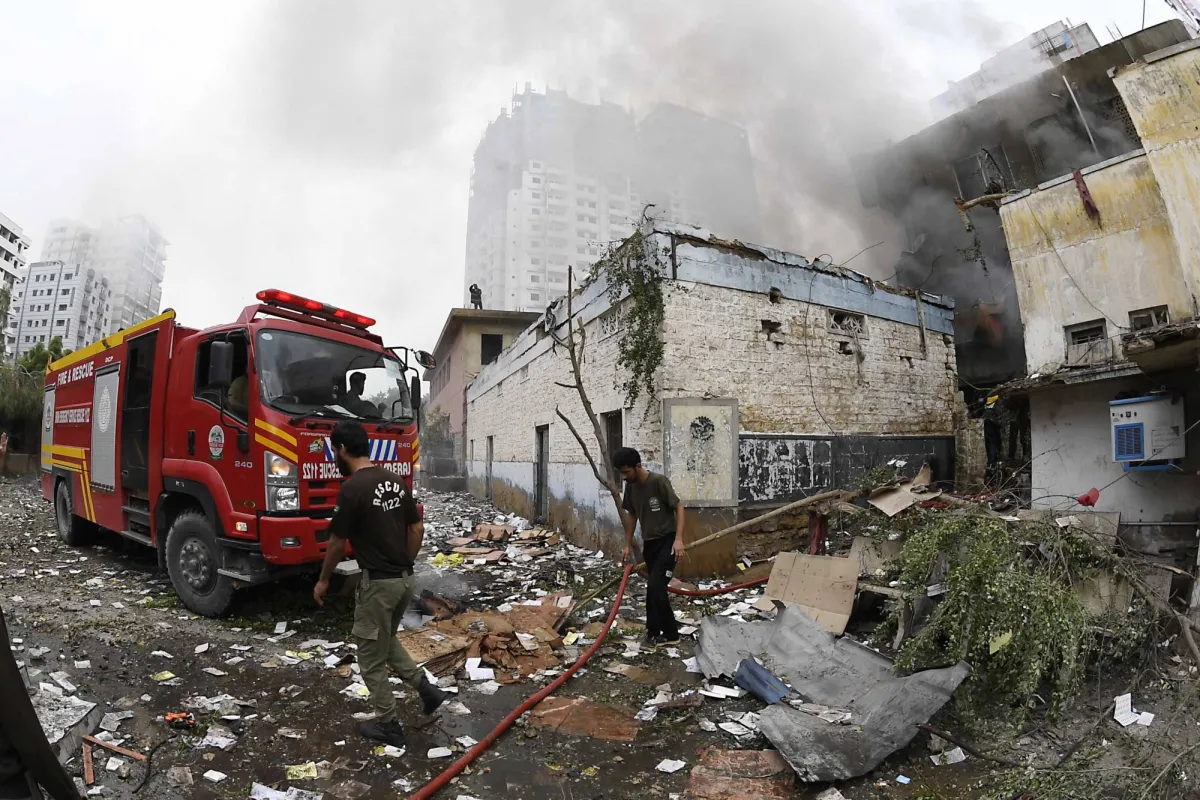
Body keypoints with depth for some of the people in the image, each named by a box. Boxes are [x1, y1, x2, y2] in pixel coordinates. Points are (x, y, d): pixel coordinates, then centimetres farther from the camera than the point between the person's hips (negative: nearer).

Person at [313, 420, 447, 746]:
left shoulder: (353, 488, -19)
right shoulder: (396, 480, 4)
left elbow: (338, 543, -11)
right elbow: (417, 530, 8)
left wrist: (323, 580, 4)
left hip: (377, 582, -8)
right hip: (405, 579, 8)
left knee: (371, 656, 10)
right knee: (387, 641, 27)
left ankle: (388, 725, 21)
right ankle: (427, 688, 21)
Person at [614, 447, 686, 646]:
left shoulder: (658, 481, -19)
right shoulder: (630, 486, 2)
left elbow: (679, 507, -15)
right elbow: (632, 515, 14)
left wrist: (679, 539, -23)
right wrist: (628, 544, 14)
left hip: (667, 541, -7)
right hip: (649, 542, 7)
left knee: (655, 586, -13)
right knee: (657, 587, 12)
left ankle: (655, 631, 3)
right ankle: (668, 632, 24)